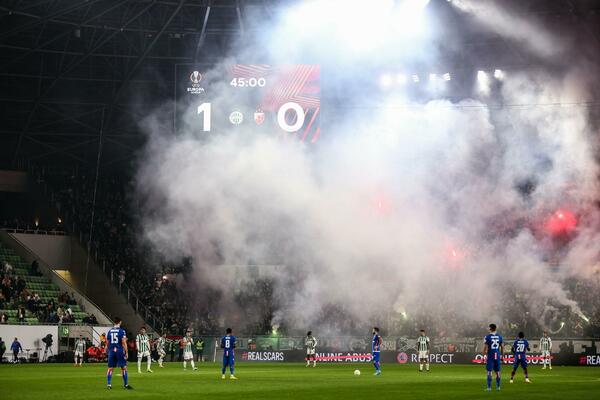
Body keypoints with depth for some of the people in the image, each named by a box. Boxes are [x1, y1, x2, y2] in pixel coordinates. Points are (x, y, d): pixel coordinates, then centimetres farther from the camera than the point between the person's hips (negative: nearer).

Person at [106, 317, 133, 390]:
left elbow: (107, 343, 13)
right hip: (119, 351, -4)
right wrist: (126, 352, -5)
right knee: (124, 367, 3)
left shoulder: (110, 331, 9)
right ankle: (126, 384, 5)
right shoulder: (121, 331, -5)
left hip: (111, 351, 4)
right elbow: (123, 342, -10)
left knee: (110, 368, 8)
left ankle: (109, 384, 2)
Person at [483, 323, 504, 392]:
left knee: (489, 371, 0)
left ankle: (489, 387, -2)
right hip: (497, 356, 4)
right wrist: (502, 356, 18)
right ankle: (498, 387, 18)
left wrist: (484, 355, 0)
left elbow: (485, 347, -8)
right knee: (497, 371, 13)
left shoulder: (487, 337, -7)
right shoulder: (499, 336, 6)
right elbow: (502, 347, 9)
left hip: (490, 356, -4)